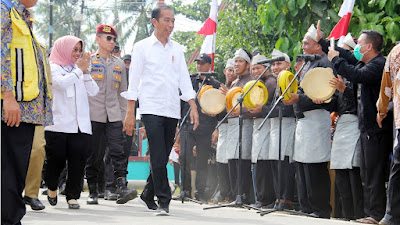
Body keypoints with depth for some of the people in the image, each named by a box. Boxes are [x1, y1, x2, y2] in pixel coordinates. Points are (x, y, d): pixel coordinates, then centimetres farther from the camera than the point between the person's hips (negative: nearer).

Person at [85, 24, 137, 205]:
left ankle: (122, 189, -19)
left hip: (114, 116, 2)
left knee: (118, 150, -11)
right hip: (93, 115, -2)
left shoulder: (119, 64, 16)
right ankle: (93, 192, 10)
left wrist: (124, 115, 14)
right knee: (94, 154, 1)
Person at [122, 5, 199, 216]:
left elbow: (184, 79, 13)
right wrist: (130, 113, -5)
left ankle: (147, 195, 23)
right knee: (158, 157, -13)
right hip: (151, 109, -4)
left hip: (172, 110, 4)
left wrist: (193, 107, 2)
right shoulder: (142, 47, 2)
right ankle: (163, 201, -12)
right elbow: (134, 81, 0)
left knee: (162, 157, 8)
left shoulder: (177, 49, 13)